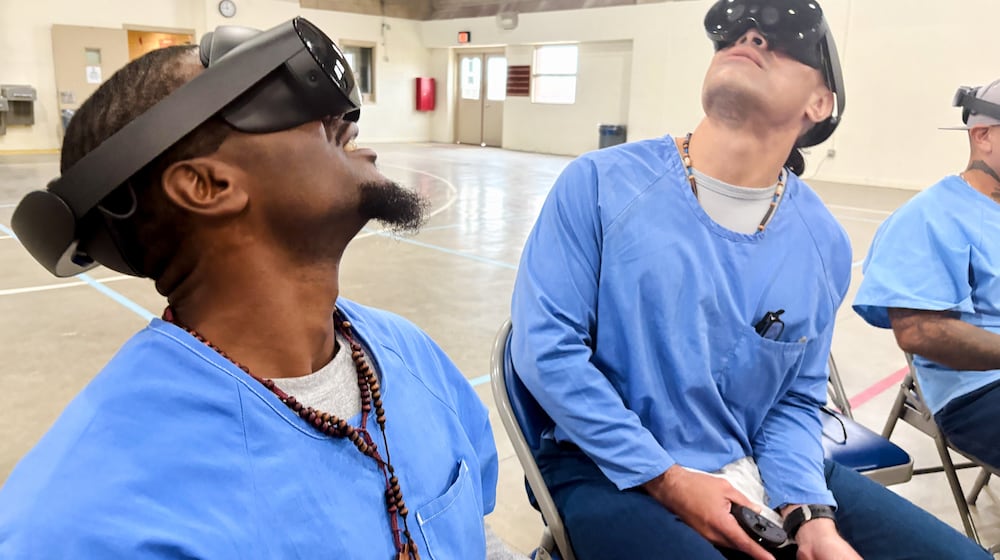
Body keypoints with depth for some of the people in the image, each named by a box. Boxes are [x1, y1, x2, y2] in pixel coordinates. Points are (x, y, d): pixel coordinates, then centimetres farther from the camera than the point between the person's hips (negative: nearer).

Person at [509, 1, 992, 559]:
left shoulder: (823, 243, 0)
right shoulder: (601, 184, -12)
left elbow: (796, 402, 7)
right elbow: (546, 344, -15)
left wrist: (810, 515, -11)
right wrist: (667, 480, -16)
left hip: (755, 474, 5)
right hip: (613, 472, -4)